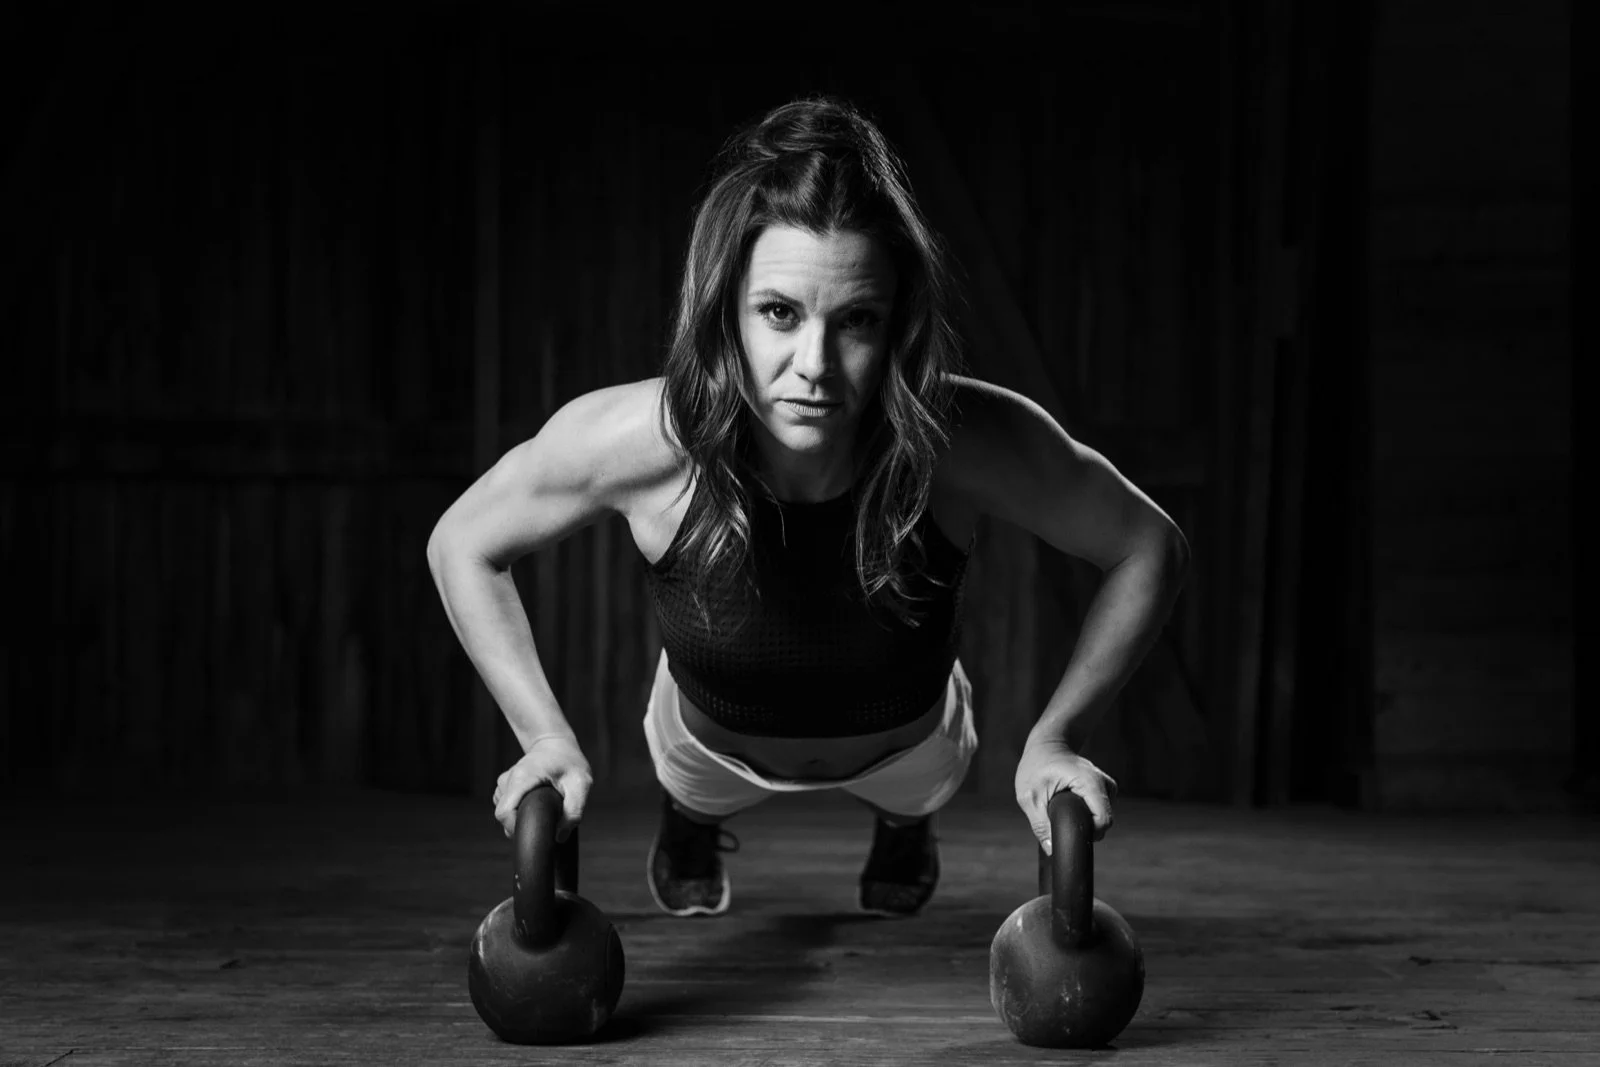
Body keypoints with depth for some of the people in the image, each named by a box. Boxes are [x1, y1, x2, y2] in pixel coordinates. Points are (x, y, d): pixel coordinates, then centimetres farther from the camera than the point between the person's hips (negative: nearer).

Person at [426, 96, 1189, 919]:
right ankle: (691, 821, 71)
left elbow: (1151, 550, -22)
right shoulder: (637, 440, -42)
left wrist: (1057, 737, -29)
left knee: (913, 793, 36)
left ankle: (904, 823, 72)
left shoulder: (969, 442, -42)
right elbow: (461, 545, -21)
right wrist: (547, 737, -26)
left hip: (906, 744, 1)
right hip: (716, 745, 0)